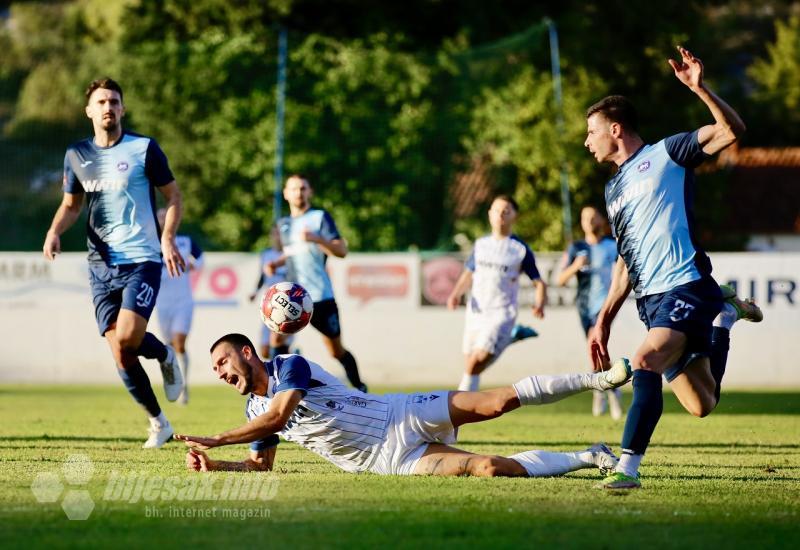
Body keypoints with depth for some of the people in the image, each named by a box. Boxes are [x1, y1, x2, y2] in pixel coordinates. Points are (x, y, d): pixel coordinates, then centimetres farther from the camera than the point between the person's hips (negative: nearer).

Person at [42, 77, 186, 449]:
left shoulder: (144, 149, -3)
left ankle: (165, 356, 13)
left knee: (128, 338, -22)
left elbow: (173, 196, 1)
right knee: (120, 355, 1)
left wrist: (168, 239, -13)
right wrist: (55, 231, -3)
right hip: (101, 265, 4)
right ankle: (158, 422, 17)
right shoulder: (76, 155, 8)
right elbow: (71, 205, 18)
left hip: (142, 260, -4)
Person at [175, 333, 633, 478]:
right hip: (392, 461, 3)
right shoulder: (254, 412, 12)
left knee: (497, 402, -17)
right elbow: (262, 463, 20)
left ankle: (600, 378, -4)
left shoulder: (290, 367, -10)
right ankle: (587, 458, -6)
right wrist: (214, 464, 2)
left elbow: (280, 413, -26)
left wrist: (215, 440, -25)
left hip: (404, 419, -3)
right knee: (488, 468, -17)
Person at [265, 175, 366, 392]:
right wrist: (276, 263, 11)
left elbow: (341, 251, -13)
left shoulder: (320, 217, -5)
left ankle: (360, 388, 22)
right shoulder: (284, 223, 13)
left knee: (337, 351, 3)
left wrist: (316, 238, -28)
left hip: (320, 296, -5)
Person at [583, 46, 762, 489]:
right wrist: (604, 321, 20)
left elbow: (732, 130, -12)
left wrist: (699, 88, -26)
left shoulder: (666, 154, 0)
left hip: (685, 287, -8)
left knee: (646, 363, -29)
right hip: (650, 300, 8)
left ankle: (628, 467, -28)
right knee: (700, 405, 6)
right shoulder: (614, 188, 21)